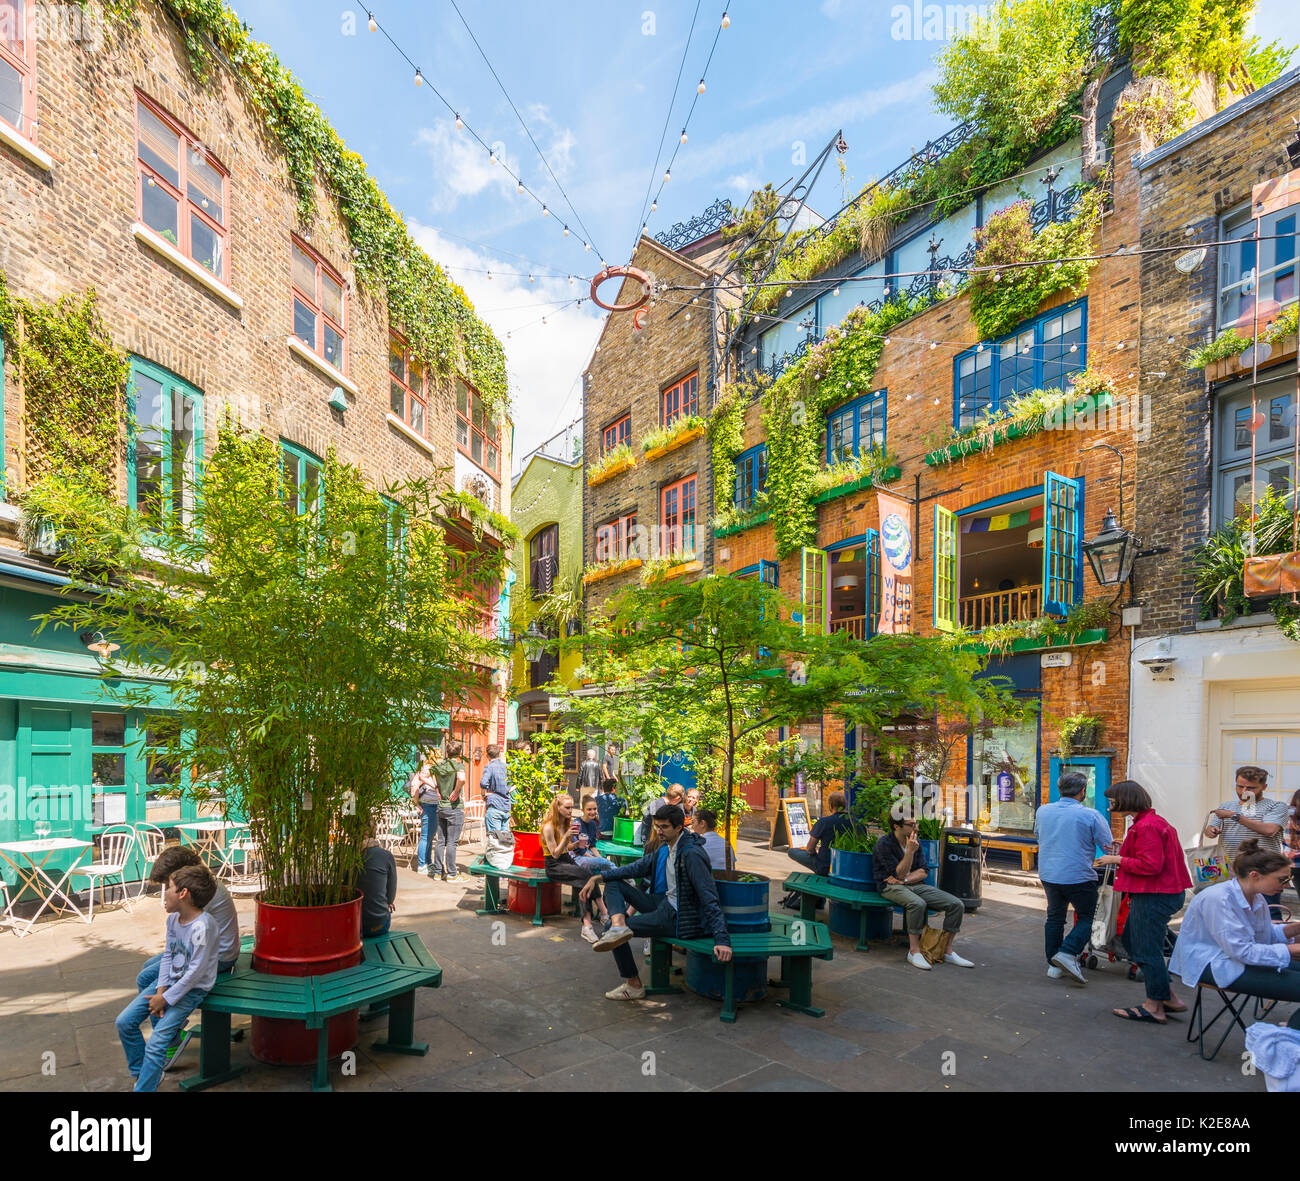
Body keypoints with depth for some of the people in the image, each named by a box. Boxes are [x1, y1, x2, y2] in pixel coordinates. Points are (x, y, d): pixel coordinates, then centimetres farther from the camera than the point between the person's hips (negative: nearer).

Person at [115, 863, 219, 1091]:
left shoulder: (202, 925, -27)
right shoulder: (173, 918, 1)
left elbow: (196, 972, -24)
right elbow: (167, 956, 8)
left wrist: (166, 998, -17)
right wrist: (161, 990, -5)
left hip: (192, 989, -9)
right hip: (170, 981, 9)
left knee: (156, 1043, -16)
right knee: (124, 1022, 5)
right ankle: (141, 1072, 23)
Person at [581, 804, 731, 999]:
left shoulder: (692, 854, -22)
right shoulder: (665, 848, 6)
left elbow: (709, 898, -26)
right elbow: (638, 867, 9)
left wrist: (722, 939, -34)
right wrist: (598, 878, 1)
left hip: (678, 917, -9)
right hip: (664, 903, 9)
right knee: (613, 884, 6)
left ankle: (634, 985, 7)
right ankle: (618, 924, -24)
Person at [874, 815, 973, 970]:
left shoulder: (916, 842, 8)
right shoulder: (884, 844, -13)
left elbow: (923, 872, 6)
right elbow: (899, 873, -17)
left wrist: (904, 880, -12)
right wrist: (910, 851, -27)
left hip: (915, 884, 7)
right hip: (891, 887, -7)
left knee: (957, 904, -10)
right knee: (917, 903, -39)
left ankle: (947, 951, 1)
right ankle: (914, 950, -23)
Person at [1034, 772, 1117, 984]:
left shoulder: (1043, 811, 2)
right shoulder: (1090, 815, -13)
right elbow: (1109, 845, -7)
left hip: (1048, 875, 5)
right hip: (1078, 877, -5)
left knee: (1054, 917, 16)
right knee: (1086, 917, 11)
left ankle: (1054, 965, 19)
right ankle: (1067, 953, -7)